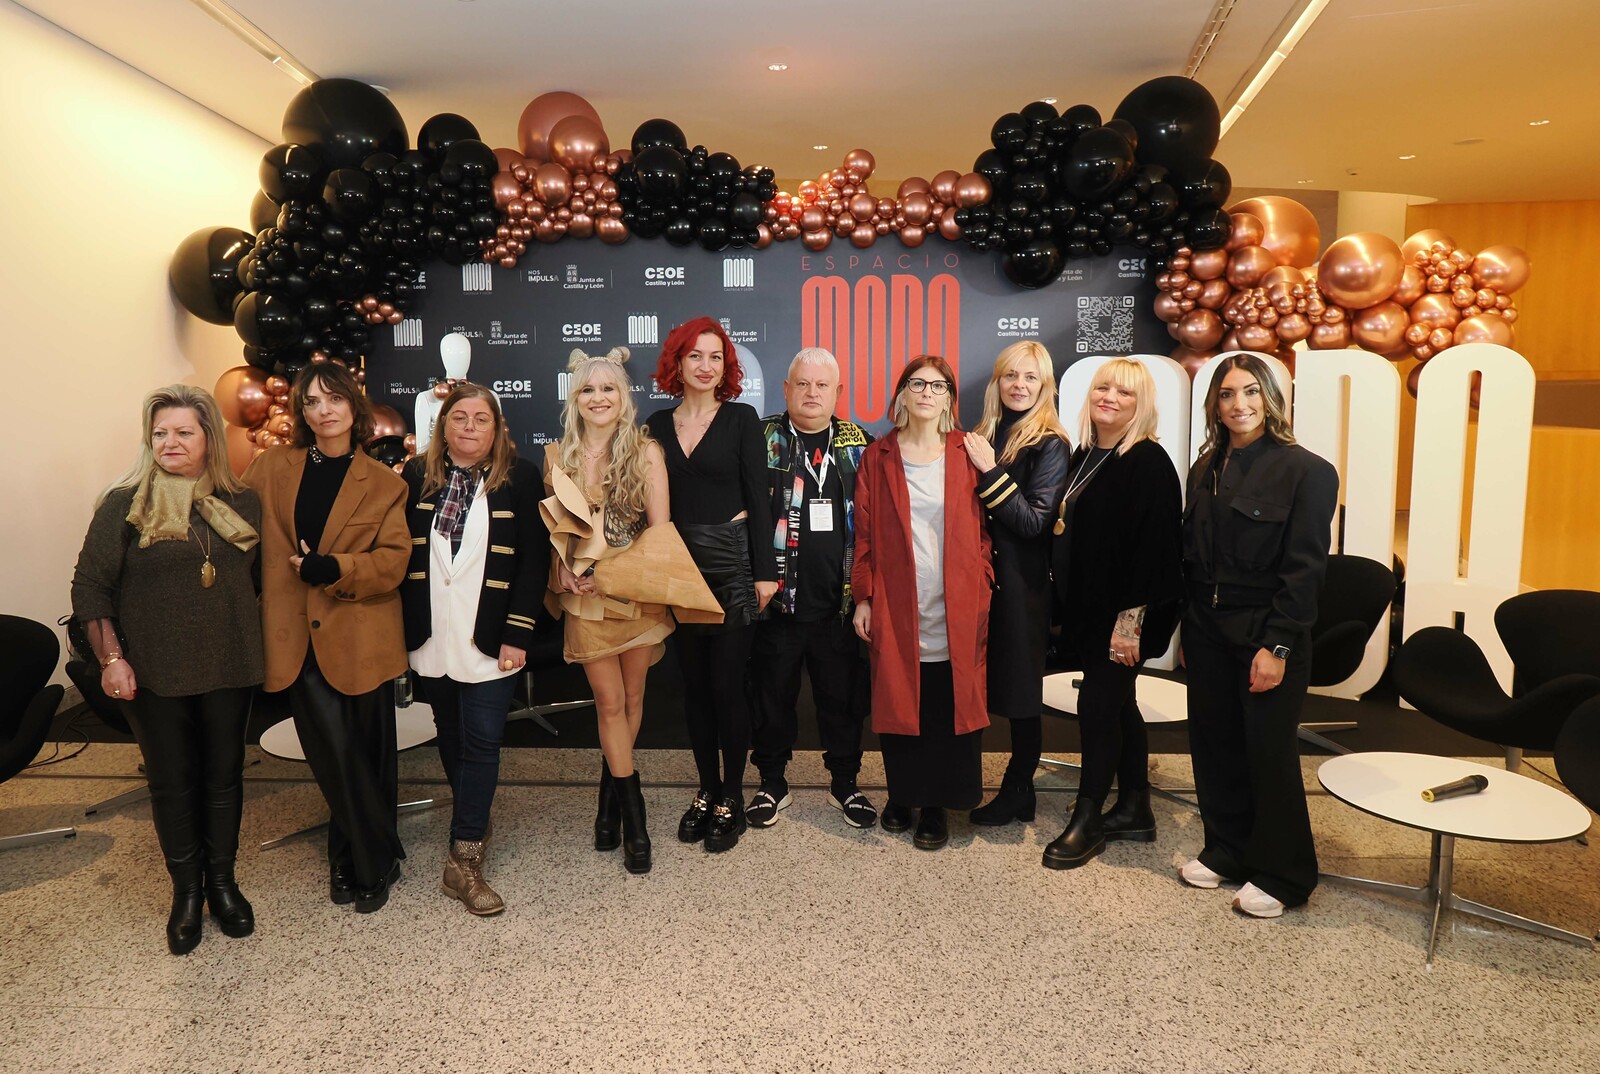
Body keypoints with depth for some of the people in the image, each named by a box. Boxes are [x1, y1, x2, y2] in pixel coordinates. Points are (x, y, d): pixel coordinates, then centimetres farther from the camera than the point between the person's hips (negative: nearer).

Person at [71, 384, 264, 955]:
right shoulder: (124, 503, -4)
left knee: (224, 775, 12)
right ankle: (186, 891, 25)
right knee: (171, 782, 9)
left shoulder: (242, 504, 2)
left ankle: (222, 882, 28)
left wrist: (257, 650, 4)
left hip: (229, 670, 2)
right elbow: (90, 587, -4)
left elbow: (259, 578, 9)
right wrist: (111, 658, -10)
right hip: (155, 677, -2)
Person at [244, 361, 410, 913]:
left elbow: (394, 559, -5)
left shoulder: (384, 483, 2)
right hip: (298, 638, 1)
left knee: (367, 757, 8)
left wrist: (333, 569, -20)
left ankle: (351, 859, 29)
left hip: (360, 639, -1)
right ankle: (377, 861, 19)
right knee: (335, 755, -1)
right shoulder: (270, 468, 7)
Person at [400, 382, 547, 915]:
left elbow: (534, 560, -5)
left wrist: (517, 633, -10)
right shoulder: (416, 476, 4)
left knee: (482, 742, -3)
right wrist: (404, 626, -1)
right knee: (450, 736, 15)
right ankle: (474, 824, 35)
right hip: (430, 637, 3)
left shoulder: (519, 477, -3)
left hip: (489, 637, -3)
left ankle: (464, 858, 4)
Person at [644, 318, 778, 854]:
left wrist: (765, 571, -9)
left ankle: (731, 798, 13)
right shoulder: (658, 425, 8)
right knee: (693, 683, 10)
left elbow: (758, 497, -4)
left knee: (727, 682, -1)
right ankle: (707, 790, 24)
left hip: (733, 562, -3)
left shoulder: (741, 418, -1)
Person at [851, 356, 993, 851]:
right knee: (898, 705, 7)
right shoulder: (878, 457, 6)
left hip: (954, 611, 0)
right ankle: (901, 795, 25)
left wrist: (982, 595, -2)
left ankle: (936, 804, 18)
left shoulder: (966, 456, 5)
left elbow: (981, 531, 5)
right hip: (896, 609, 0)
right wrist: (864, 597, -1)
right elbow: (864, 533, 4)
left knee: (949, 709, 3)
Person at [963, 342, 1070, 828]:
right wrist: (979, 466, -3)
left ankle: (1018, 793, 21)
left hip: (1021, 583, -5)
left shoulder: (1049, 445, -8)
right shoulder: (983, 436, 8)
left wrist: (991, 472, -18)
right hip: (980, 576, 5)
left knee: (1020, 694, 5)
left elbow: (1035, 522, -15)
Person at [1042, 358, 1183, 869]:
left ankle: (1086, 821, 11)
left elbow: (1153, 545, -18)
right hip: (1087, 607, 8)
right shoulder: (1082, 457, 9)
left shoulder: (1149, 462, -13)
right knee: (1118, 704, 14)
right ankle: (1134, 811, 27)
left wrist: (1130, 618, -21)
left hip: (1123, 612, -8)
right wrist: (1069, 605, 11)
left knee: (1098, 703, -3)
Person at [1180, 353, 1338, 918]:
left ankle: (1282, 875, 20)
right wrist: (1188, 629, 8)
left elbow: (1304, 568, -13)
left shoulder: (1306, 470, -9)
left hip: (1265, 635, -5)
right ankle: (1227, 851, 29)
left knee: (1269, 753, 3)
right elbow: (1192, 556, 10)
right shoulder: (1206, 470, 9)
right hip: (1208, 631, 6)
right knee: (1214, 743, 11)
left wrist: (1278, 645, -17)